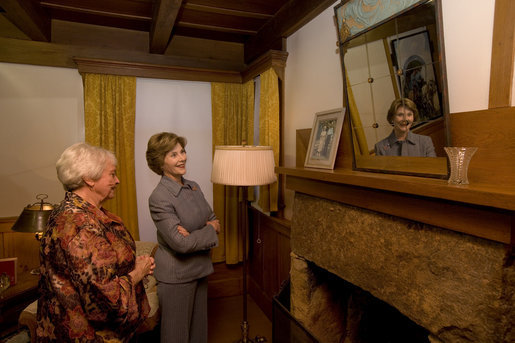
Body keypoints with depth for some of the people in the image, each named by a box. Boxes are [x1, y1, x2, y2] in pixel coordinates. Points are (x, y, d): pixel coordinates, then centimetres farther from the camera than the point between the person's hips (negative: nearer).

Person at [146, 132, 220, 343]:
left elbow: (213, 220, 5)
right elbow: (181, 243, -26)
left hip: (199, 270, 7)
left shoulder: (193, 187, 2)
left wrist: (197, 234, -16)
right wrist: (211, 230, -12)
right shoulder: (159, 198, -20)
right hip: (176, 276, -7)